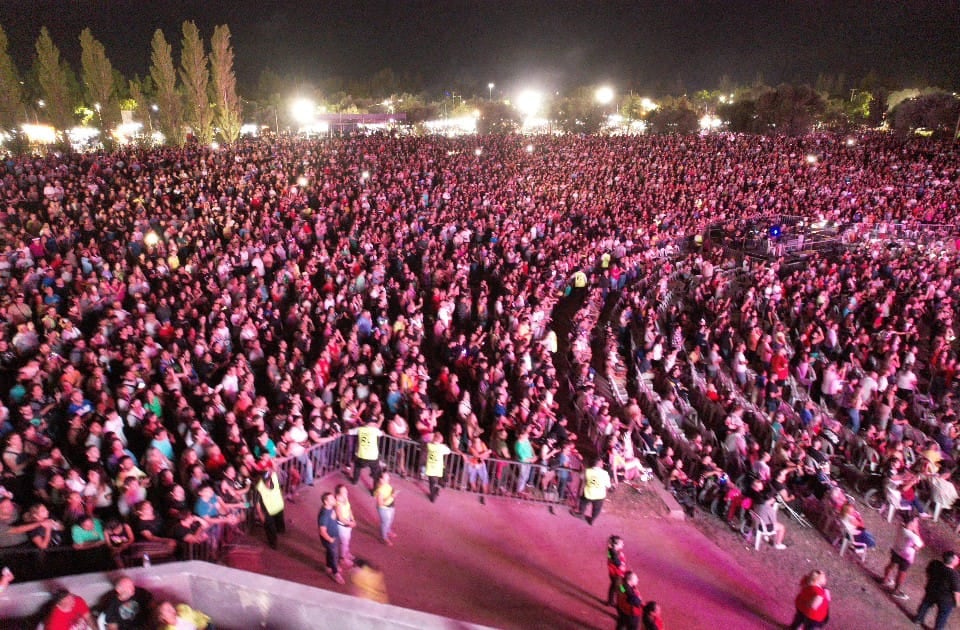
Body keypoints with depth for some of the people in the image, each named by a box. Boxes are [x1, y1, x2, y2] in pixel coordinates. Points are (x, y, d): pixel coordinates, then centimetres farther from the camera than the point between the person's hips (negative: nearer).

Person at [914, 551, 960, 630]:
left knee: (925, 605, 30)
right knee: (942, 616, 21)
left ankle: (918, 619, 50)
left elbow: (928, 573, 0)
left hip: (931, 591, 5)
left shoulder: (934, 564, -20)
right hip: (946, 600, -5)